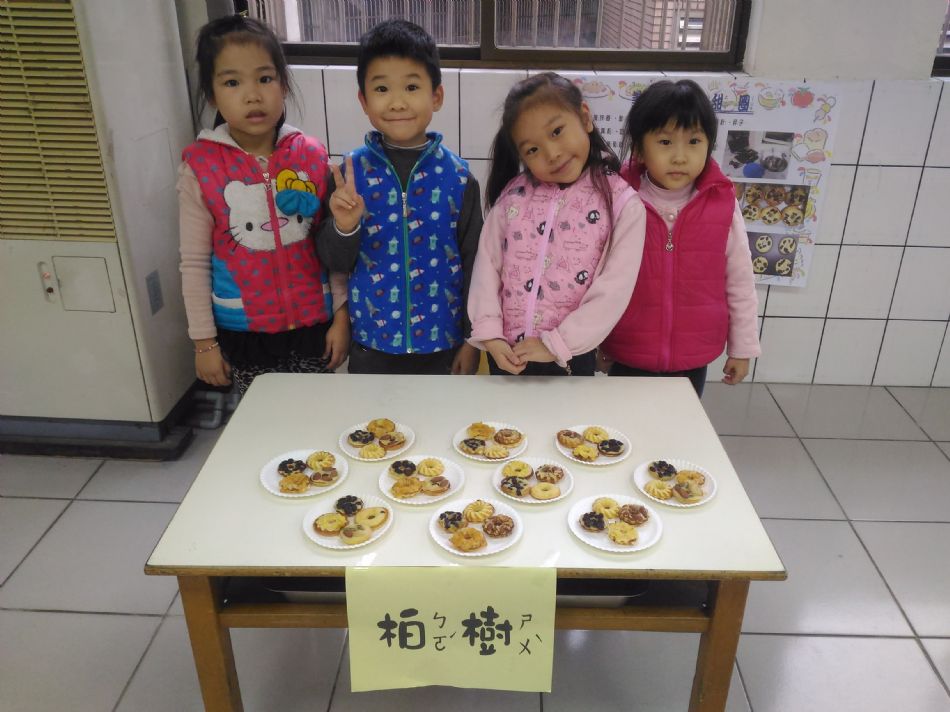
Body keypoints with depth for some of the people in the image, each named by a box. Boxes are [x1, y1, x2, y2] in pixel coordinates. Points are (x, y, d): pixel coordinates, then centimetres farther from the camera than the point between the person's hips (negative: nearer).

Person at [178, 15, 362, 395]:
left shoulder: (311, 155, -6)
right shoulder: (200, 167, -9)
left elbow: (335, 247, 1)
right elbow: (194, 263, -3)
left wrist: (341, 314, 1)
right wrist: (204, 341, -2)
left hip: (312, 323, 1)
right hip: (243, 331, -1)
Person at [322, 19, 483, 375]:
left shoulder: (457, 176, -8)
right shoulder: (351, 172, -7)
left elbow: (473, 262, -2)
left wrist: (472, 338, 1)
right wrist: (342, 227, -22)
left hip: (441, 341, 0)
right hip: (370, 341, 1)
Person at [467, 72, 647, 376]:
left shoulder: (623, 204, -10)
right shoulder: (513, 194, -1)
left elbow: (614, 291, -14)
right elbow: (487, 261, -2)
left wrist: (556, 345, -16)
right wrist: (490, 334, -10)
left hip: (571, 358, -2)